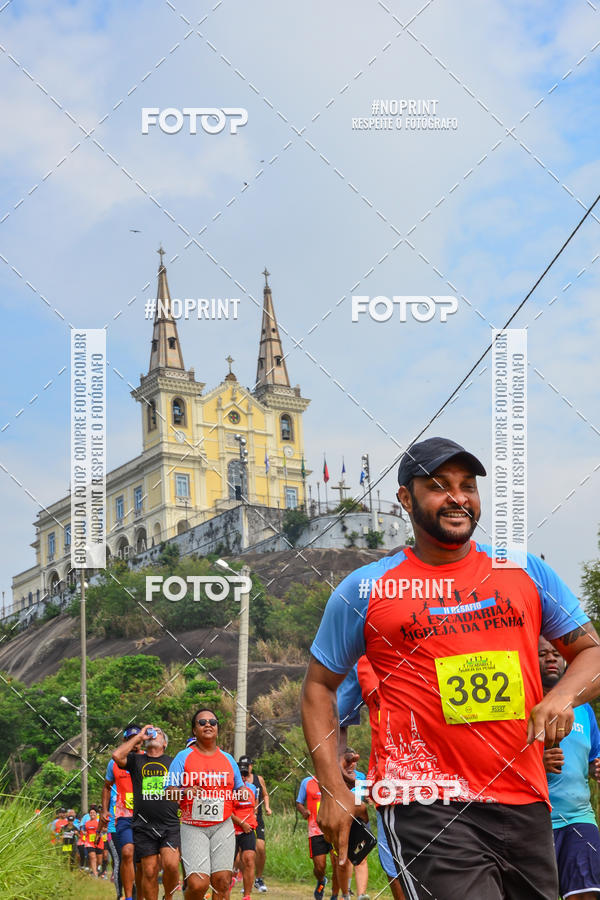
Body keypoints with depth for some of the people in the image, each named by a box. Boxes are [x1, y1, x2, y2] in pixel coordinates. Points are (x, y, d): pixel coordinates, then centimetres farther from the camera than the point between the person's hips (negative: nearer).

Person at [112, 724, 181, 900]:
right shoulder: (136, 760, 11)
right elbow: (117, 755, -10)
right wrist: (139, 736, -1)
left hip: (170, 825, 0)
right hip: (144, 826, 0)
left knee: (171, 865, -17)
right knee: (149, 871, -2)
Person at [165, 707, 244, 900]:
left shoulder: (227, 759, 13)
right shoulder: (183, 757, 3)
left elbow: (239, 788, 23)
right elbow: (169, 793, -2)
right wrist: (185, 792, -22)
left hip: (222, 827, 3)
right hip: (193, 827, -3)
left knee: (222, 882, -6)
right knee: (198, 884, -17)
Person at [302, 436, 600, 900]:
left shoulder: (526, 570, 10)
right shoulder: (364, 589, 4)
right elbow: (320, 686, 12)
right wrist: (333, 788, 2)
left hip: (526, 805, 4)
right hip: (427, 806, -4)